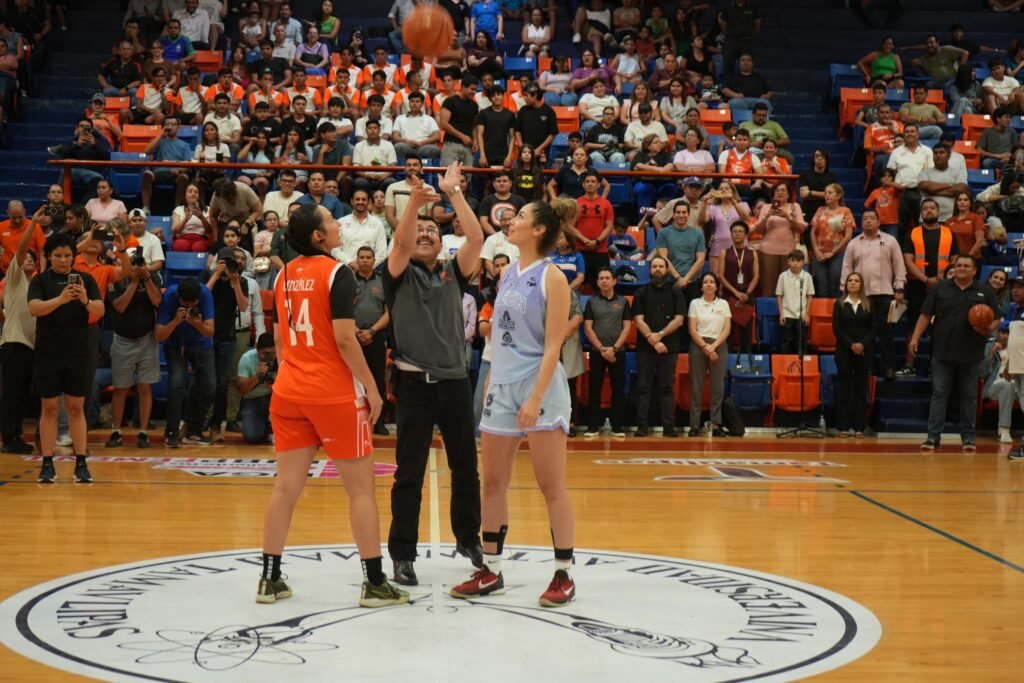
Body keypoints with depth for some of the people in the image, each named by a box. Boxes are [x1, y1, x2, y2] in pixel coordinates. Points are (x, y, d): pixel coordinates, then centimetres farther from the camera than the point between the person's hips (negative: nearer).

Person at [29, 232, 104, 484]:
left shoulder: (85, 279, 4)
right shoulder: (41, 280, -1)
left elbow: (100, 311, -6)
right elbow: (34, 308, -18)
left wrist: (86, 301, -28)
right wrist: (60, 299, -35)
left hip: (78, 354, 1)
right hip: (47, 354, -1)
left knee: (76, 408, 5)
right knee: (49, 408, 3)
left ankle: (81, 463, 8)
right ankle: (47, 464, 8)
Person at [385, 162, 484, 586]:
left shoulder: (453, 273, 12)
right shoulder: (400, 275, 3)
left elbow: (476, 238, -4)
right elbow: (399, 242, -17)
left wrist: (454, 193, -7)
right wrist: (415, 202, -32)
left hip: (455, 381, 3)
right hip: (415, 382, -3)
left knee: (466, 467, 13)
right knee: (409, 474, -1)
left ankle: (468, 538, 29)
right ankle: (402, 554, 5)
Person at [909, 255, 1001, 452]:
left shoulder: (984, 292, 4)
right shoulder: (940, 289, 5)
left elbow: (996, 319, 6)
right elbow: (925, 315, 5)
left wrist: (988, 330, -16)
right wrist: (915, 338, -4)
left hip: (971, 356, 0)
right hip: (943, 354, 0)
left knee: (969, 397, 7)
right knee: (939, 394, -1)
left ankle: (968, 437, 15)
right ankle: (933, 436, 1)